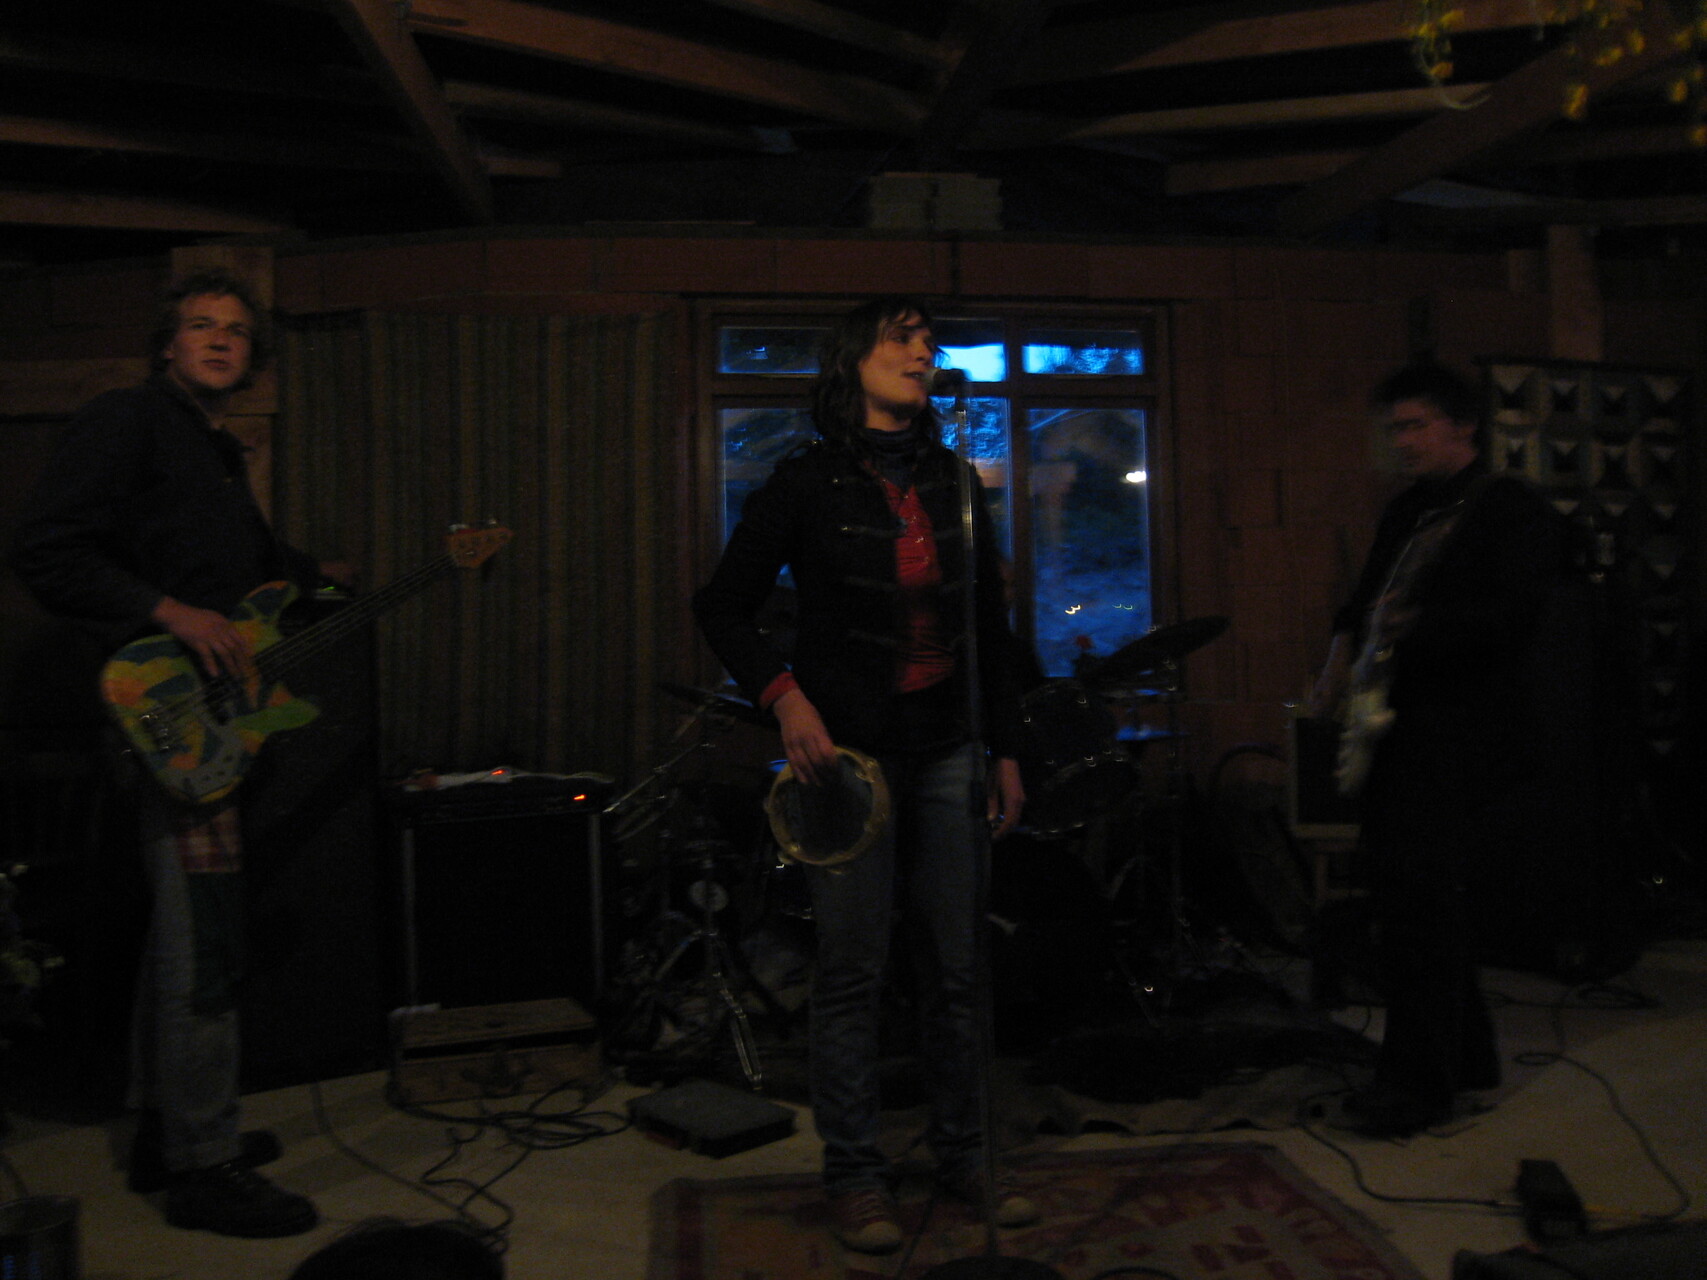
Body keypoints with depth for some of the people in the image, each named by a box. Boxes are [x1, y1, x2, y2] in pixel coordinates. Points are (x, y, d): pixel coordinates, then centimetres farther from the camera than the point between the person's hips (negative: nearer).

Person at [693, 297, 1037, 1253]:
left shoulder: (955, 482, 10)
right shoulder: (809, 482, -3)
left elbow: (991, 627, 13)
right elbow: (723, 607, 0)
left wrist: (1006, 751, 10)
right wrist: (785, 698, -13)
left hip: (947, 755, 4)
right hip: (848, 752, -4)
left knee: (958, 967, 9)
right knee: (853, 974, 2)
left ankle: (963, 1155, 27)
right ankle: (856, 1175, 18)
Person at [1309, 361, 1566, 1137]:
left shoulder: (1513, 511, -6)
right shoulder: (1404, 515, 19)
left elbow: (1512, 615, -19)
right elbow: (1367, 599, 26)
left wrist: (1411, 630, -23)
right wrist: (1345, 655, 8)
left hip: (1455, 739, -8)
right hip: (1397, 733, 9)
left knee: (1415, 902, -10)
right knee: (1422, 899, 13)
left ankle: (1418, 1081, 0)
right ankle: (1465, 1058, 28)